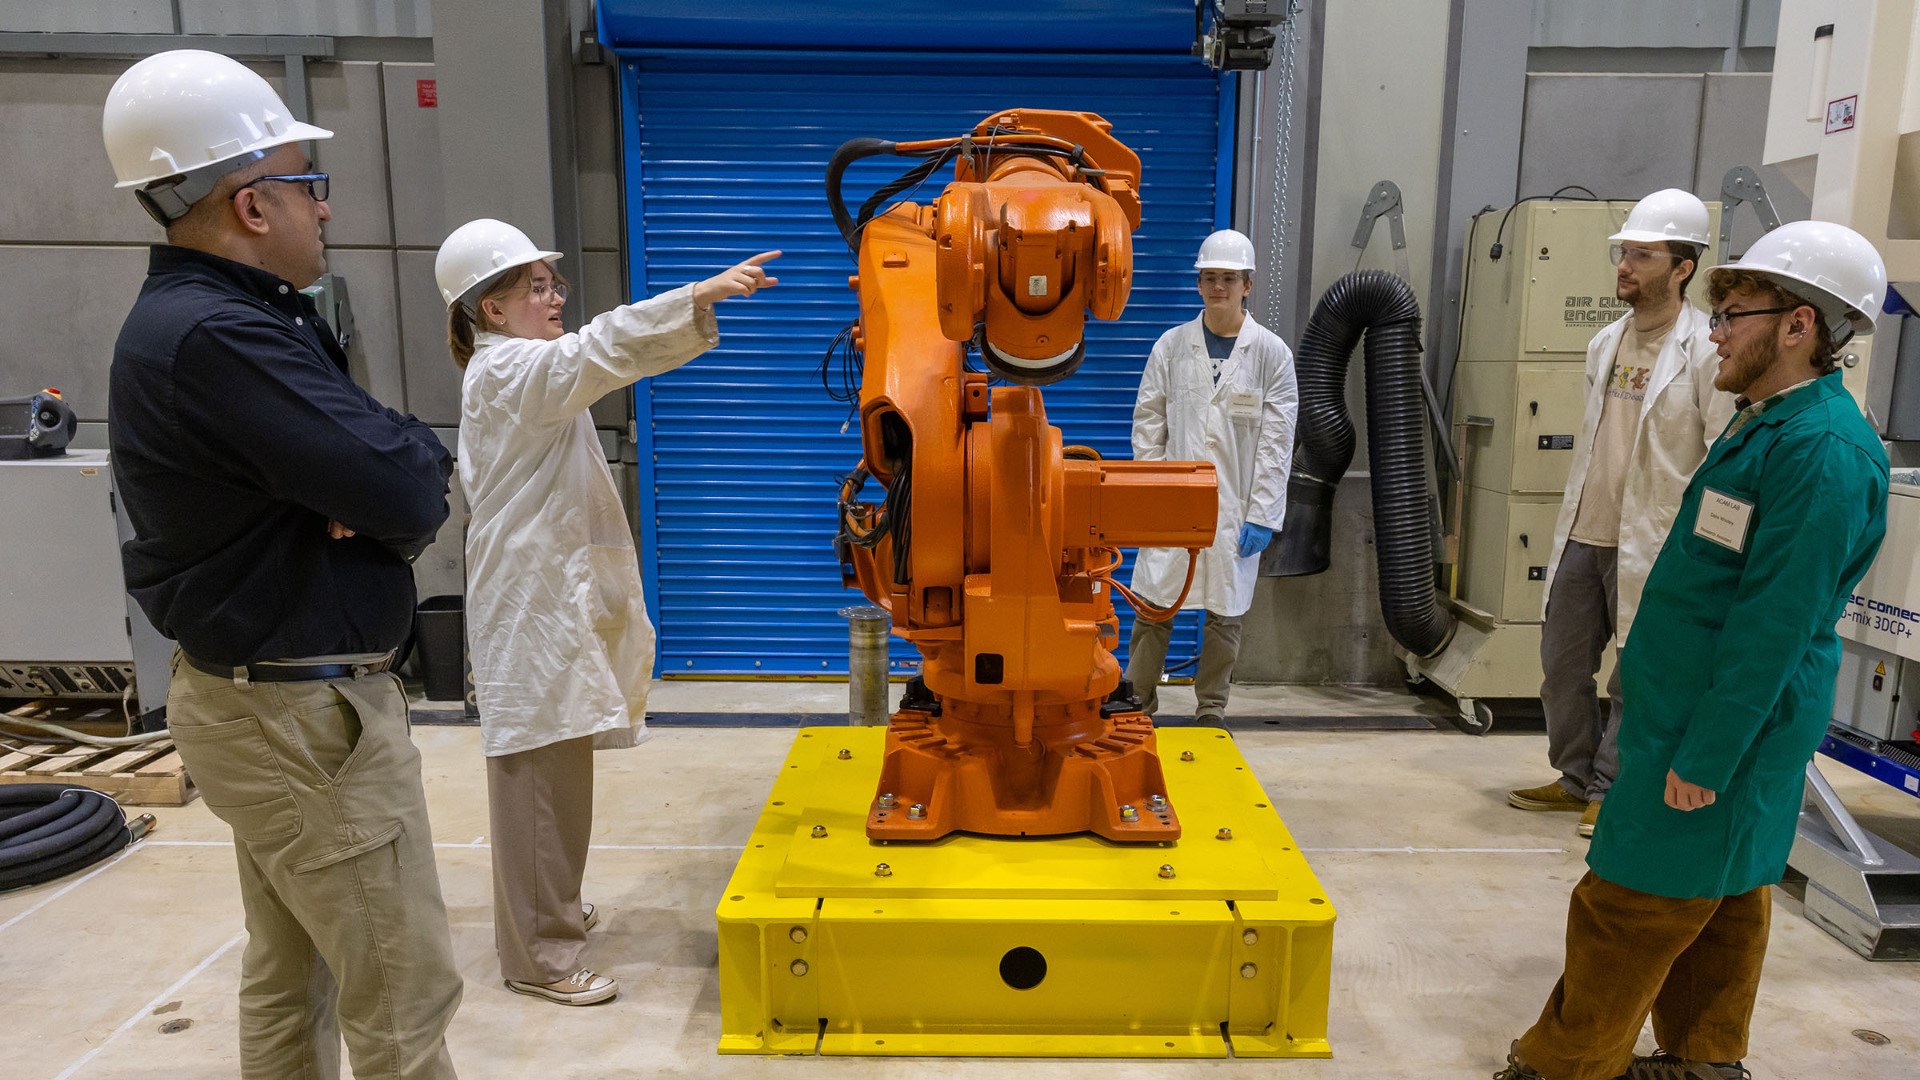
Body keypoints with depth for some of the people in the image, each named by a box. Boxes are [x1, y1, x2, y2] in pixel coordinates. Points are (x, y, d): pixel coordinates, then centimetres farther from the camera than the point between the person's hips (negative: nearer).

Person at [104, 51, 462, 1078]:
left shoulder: (190, 316, 11)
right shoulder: (222, 336, -23)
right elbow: (409, 492, -27)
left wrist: (390, 471, -14)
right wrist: (415, 455, -5)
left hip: (260, 695, 11)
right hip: (308, 715, -11)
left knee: (289, 978, 22)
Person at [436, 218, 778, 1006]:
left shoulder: (514, 369, 19)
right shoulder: (508, 370, -15)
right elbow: (602, 347, -31)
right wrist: (702, 295, -38)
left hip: (553, 594, 11)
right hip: (534, 602, -10)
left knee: (552, 765, 18)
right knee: (541, 774, -5)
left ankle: (544, 913, 33)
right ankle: (537, 956, 5)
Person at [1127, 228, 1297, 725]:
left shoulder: (1271, 353, 2)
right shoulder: (1171, 345, 5)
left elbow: (1276, 441, -1)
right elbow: (1148, 425, 6)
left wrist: (1261, 515, -7)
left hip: (1235, 509, -1)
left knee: (1225, 613, 6)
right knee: (1154, 606, 1)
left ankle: (1211, 712, 21)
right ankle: (1137, 704, 15)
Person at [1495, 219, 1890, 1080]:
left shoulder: (1822, 452, -22)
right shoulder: (1766, 423, 10)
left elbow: (1775, 626, -23)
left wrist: (1705, 757, -20)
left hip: (1721, 728, -10)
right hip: (1696, 712, 10)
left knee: (1631, 905, 2)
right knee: (1721, 901, 20)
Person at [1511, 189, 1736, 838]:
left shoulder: (1707, 350, -11)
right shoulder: (1605, 343, 10)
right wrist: (1568, 520, 15)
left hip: (1652, 544, -7)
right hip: (1583, 536, 7)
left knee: (1635, 677, 5)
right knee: (1561, 665, 13)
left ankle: (1611, 791, 20)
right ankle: (1576, 778, 29)